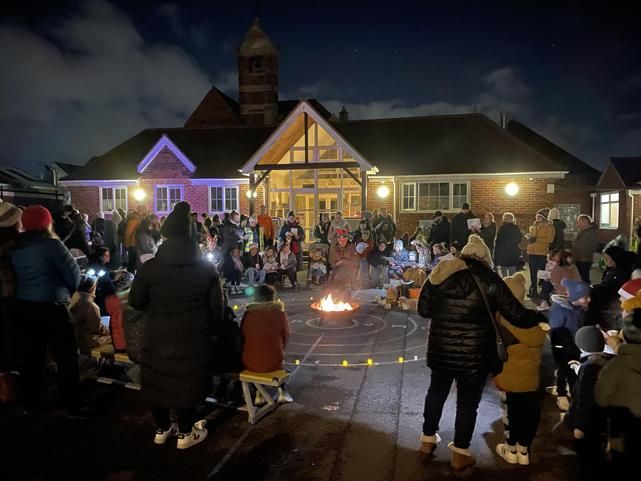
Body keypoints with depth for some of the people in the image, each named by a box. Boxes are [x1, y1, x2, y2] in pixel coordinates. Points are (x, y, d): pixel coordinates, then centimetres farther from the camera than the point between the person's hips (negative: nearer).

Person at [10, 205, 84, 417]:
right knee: (67, 358, 0)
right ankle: (73, 407, 3)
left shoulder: (16, 248, 8)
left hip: (24, 307, 7)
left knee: (32, 355, 16)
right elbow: (73, 273, -12)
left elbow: (18, 276, 13)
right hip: (50, 308, -7)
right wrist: (68, 290, 6)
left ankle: (31, 404, 26)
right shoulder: (51, 244, -13)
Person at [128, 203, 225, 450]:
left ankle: (162, 429, 34)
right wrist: (209, 330, 12)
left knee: (158, 380, 18)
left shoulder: (150, 267, -10)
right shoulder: (206, 267, -8)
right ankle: (185, 433, 24)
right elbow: (217, 306, -4)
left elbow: (135, 301, -1)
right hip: (193, 337, 0)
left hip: (158, 337, 1)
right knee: (187, 382, 12)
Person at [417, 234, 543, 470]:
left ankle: (428, 438, 39)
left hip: (440, 348, 3)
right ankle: (460, 453, 27)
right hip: (474, 353, -3)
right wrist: (539, 317, 11)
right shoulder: (488, 279, -9)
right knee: (468, 401, 14)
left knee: (437, 391, 24)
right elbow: (517, 316, -7)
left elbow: (424, 309, 7)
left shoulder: (439, 273, 0)